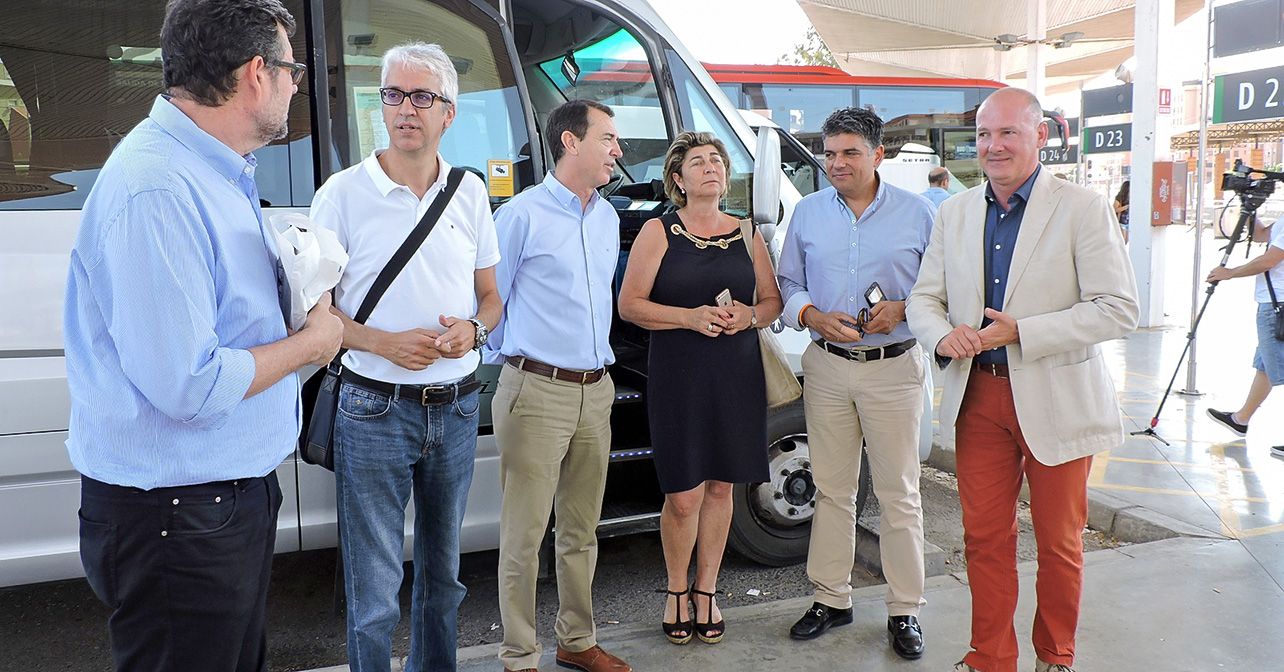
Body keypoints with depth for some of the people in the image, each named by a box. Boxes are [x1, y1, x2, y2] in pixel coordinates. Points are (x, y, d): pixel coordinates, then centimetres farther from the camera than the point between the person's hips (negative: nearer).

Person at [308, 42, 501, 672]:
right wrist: (383, 343, -20)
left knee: (443, 573, 19)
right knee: (374, 595, 1)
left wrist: (473, 328, -10)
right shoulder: (343, 193, -5)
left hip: (456, 408, 4)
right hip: (375, 410, -4)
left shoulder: (470, 193, 6)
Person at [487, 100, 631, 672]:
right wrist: (512, 360, 4)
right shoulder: (523, 214, -9)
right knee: (524, 535, 1)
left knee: (582, 529, 16)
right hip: (537, 393, -6)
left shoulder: (608, 217, 13)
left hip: (595, 391, 7)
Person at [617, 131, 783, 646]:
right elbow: (630, 304, -4)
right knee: (683, 496, -2)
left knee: (721, 487, 9)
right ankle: (677, 592, 22)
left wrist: (750, 316, -7)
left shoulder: (746, 233, 10)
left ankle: (707, 590, 27)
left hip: (737, 376, 3)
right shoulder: (658, 233, 1)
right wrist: (691, 317, -16)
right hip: (678, 377, -3)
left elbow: (773, 300, 15)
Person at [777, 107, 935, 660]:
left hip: (893, 370, -2)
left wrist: (903, 308, -14)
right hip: (826, 369, 2)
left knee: (899, 493, 3)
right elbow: (788, 283, 12)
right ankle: (831, 598, 23)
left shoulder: (919, 213, 2)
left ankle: (904, 609, 16)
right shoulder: (807, 212, 8)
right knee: (831, 488, 10)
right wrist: (814, 315, -8)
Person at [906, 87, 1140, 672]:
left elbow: (1119, 309, -12)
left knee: (1058, 543, 11)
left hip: (1055, 401, -3)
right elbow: (924, 297, 10)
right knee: (984, 537, 10)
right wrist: (944, 335, -13)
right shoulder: (954, 213, 7)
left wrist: (1020, 332, -21)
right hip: (977, 397, 4)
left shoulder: (1083, 209, -7)